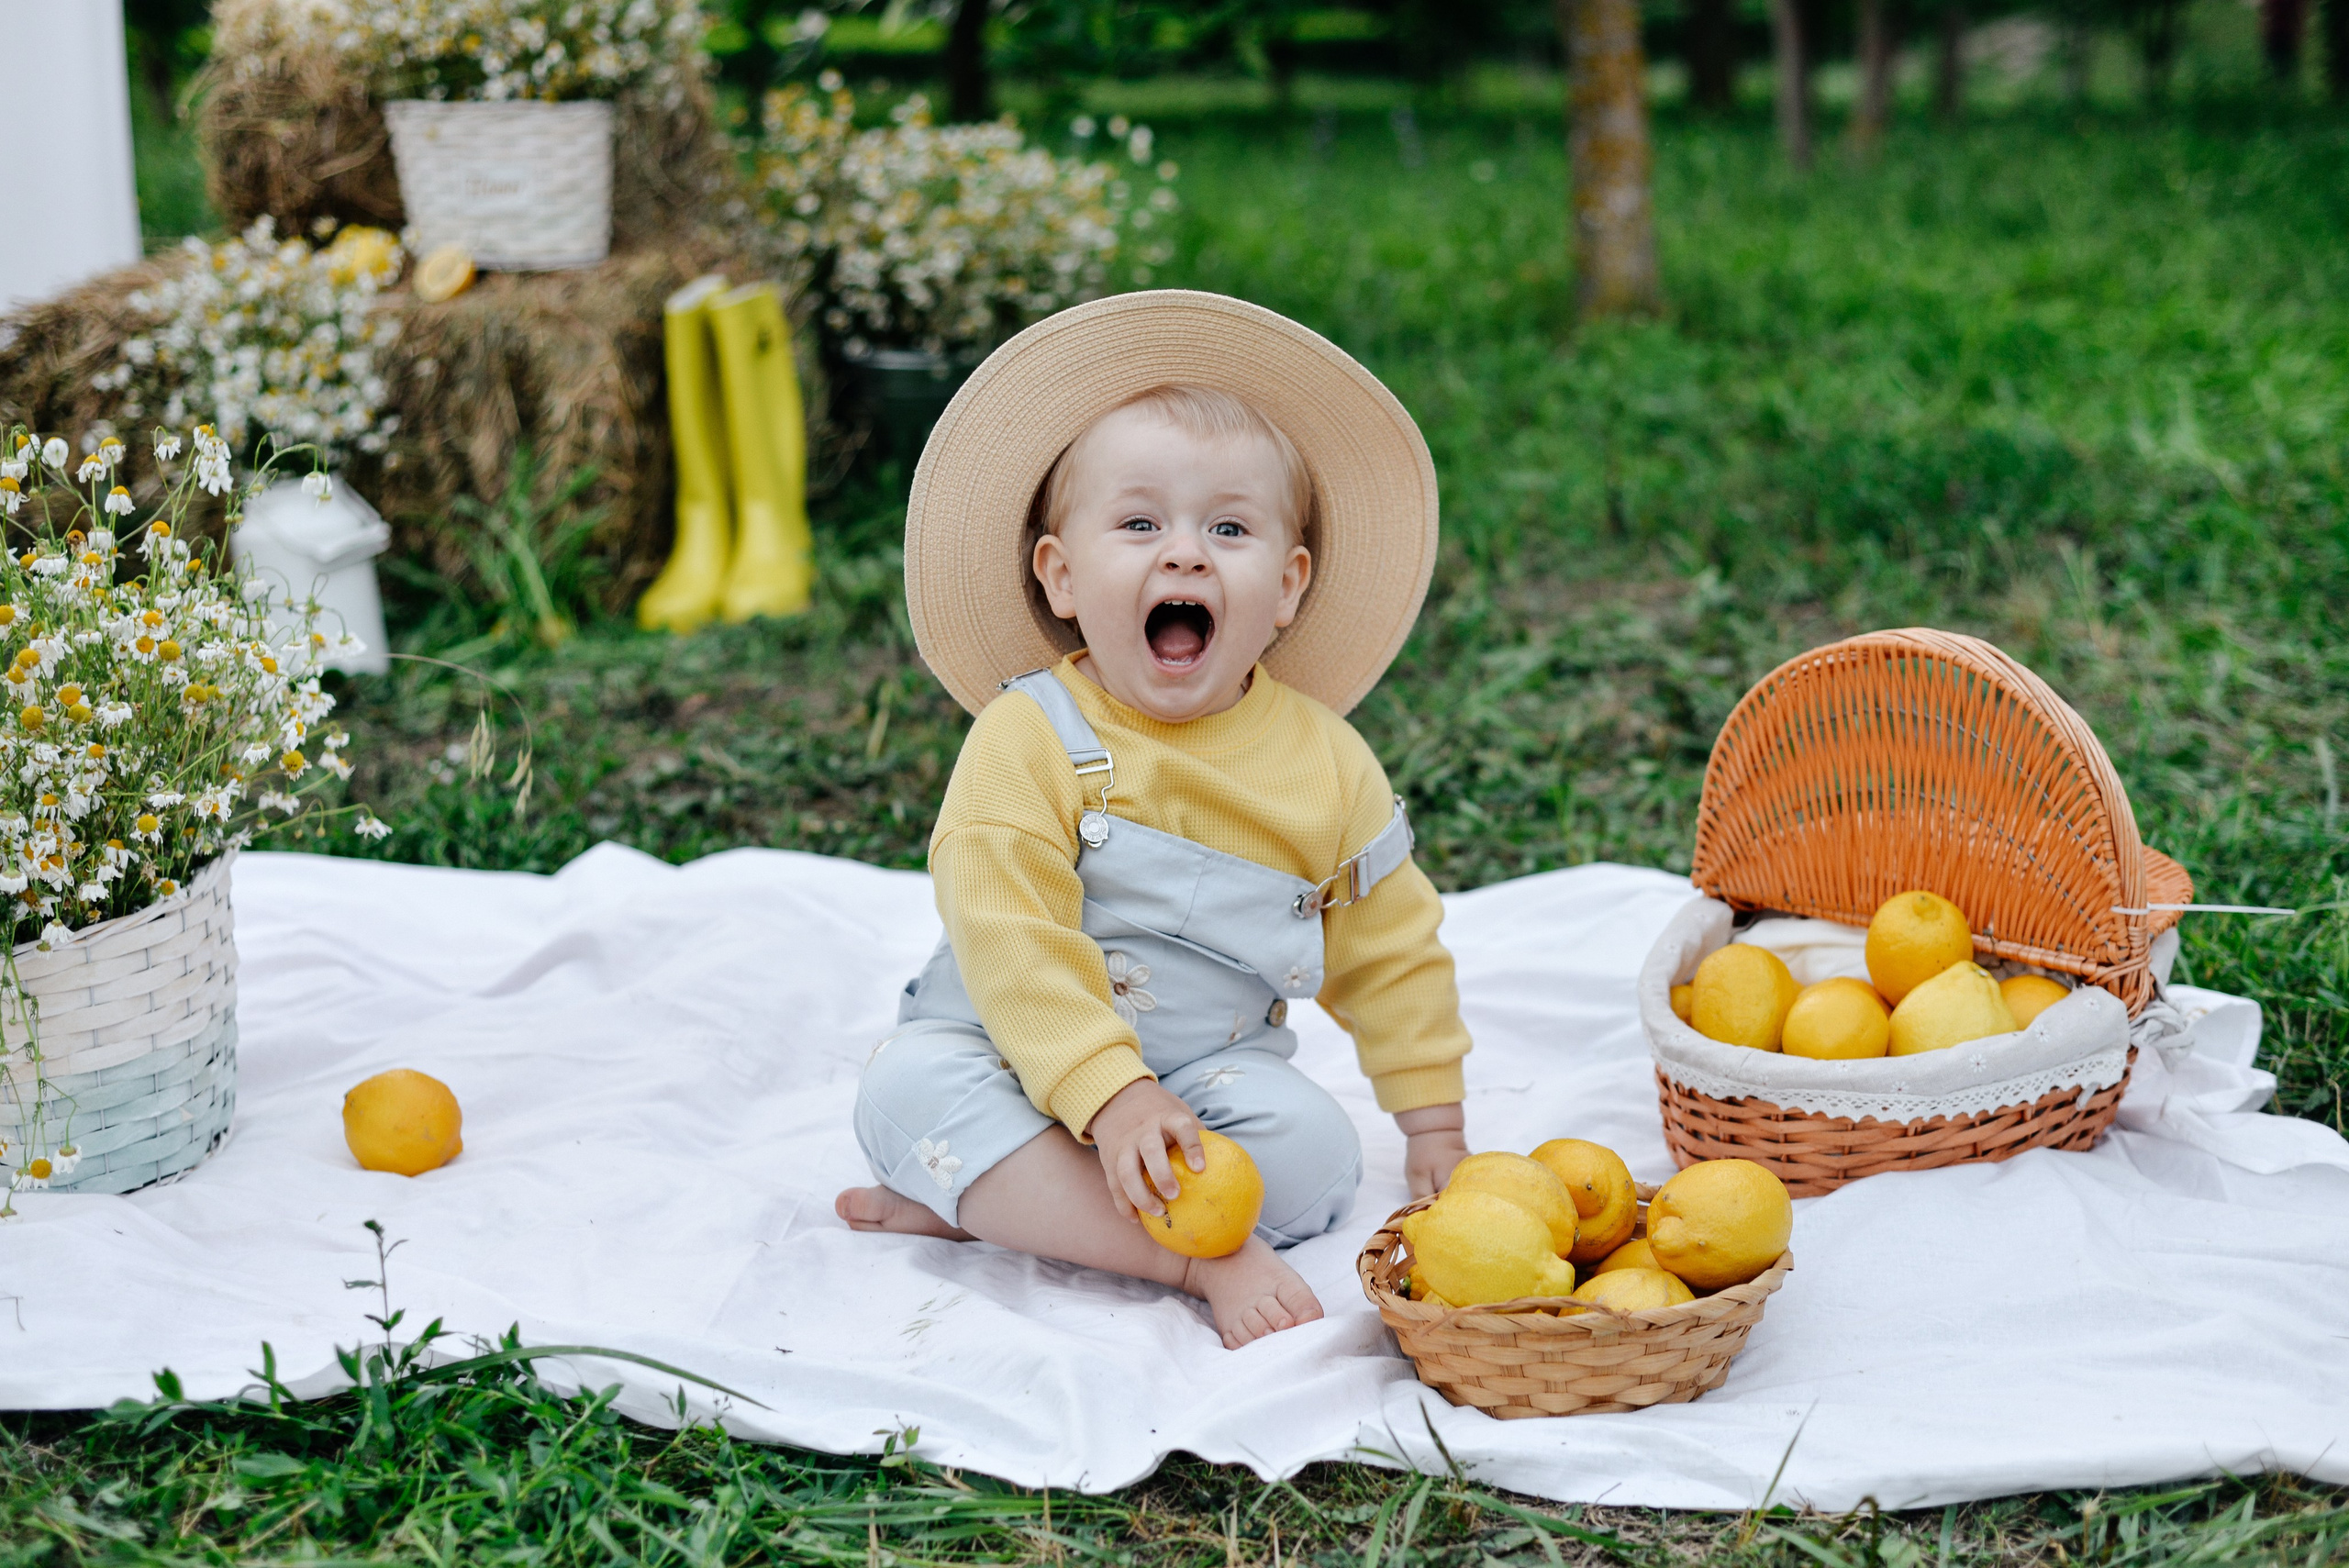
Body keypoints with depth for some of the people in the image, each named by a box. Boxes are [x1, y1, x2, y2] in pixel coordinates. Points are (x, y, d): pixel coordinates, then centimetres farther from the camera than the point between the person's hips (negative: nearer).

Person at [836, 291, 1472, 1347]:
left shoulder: (1323, 762, -1)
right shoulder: (1026, 742, -12)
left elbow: (1390, 949, 9)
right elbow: (1011, 942, -21)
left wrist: (1434, 1128, 9)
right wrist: (1110, 1096, -31)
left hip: (1213, 1069, 2)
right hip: (1018, 1057, -2)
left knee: (1314, 1149, -25)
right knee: (910, 1089, -30)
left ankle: (981, 1204, -20)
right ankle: (1201, 1256, -33)